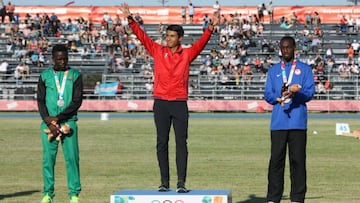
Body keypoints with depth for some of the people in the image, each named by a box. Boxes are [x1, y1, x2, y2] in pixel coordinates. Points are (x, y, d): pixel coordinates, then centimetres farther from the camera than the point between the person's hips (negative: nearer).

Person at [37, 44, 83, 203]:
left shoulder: (75, 75, 6)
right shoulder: (45, 76, 9)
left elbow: (77, 101, -2)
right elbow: (40, 101, 5)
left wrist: (58, 118, -10)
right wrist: (49, 123, -8)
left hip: (69, 121, -1)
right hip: (48, 122, 1)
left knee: (71, 157, -5)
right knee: (48, 158, 0)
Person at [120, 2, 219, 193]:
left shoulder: (187, 54, 5)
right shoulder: (158, 51, 7)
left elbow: (201, 42, -7)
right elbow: (142, 36, 1)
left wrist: (211, 27, -22)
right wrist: (130, 19, -8)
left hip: (180, 103, -1)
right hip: (161, 103, 1)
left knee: (181, 143, -3)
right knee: (162, 143, 3)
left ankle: (181, 183, -3)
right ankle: (164, 182, 8)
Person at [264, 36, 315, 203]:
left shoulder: (304, 69, 11)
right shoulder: (273, 70, 17)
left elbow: (310, 92, 0)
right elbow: (267, 95, 10)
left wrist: (296, 92, -20)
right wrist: (279, 96, -10)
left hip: (298, 121, -2)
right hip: (278, 122, 2)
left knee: (298, 160, -2)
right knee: (276, 159, 0)